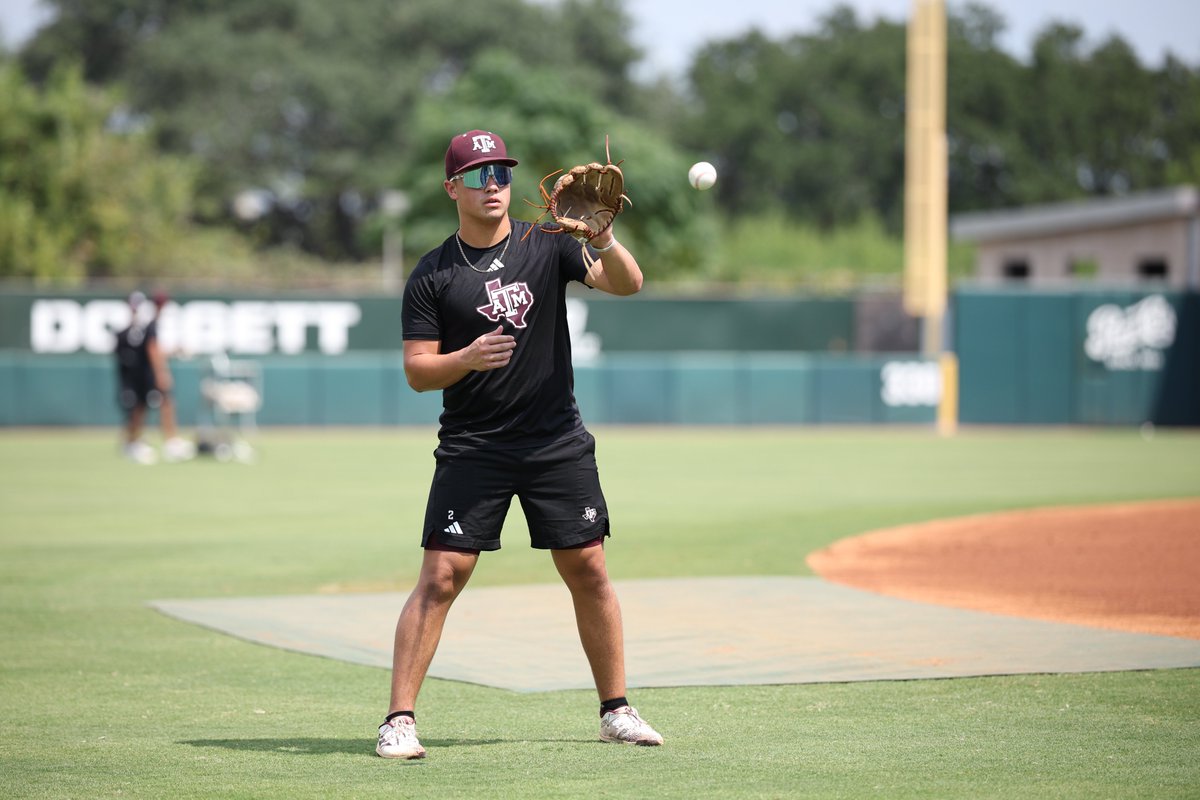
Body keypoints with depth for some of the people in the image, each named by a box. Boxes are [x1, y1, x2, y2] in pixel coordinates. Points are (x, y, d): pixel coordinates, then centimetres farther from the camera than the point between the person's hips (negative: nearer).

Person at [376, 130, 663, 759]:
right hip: (472, 448, -2)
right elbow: (417, 372, -3)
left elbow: (627, 284, -6)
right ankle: (399, 719, -7)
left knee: (588, 571, 5)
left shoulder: (546, 246, 5)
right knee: (441, 576, -10)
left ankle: (616, 710, 17)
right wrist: (467, 358, -22)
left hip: (558, 443, 2)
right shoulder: (433, 275, 0)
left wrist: (602, 239, -25)